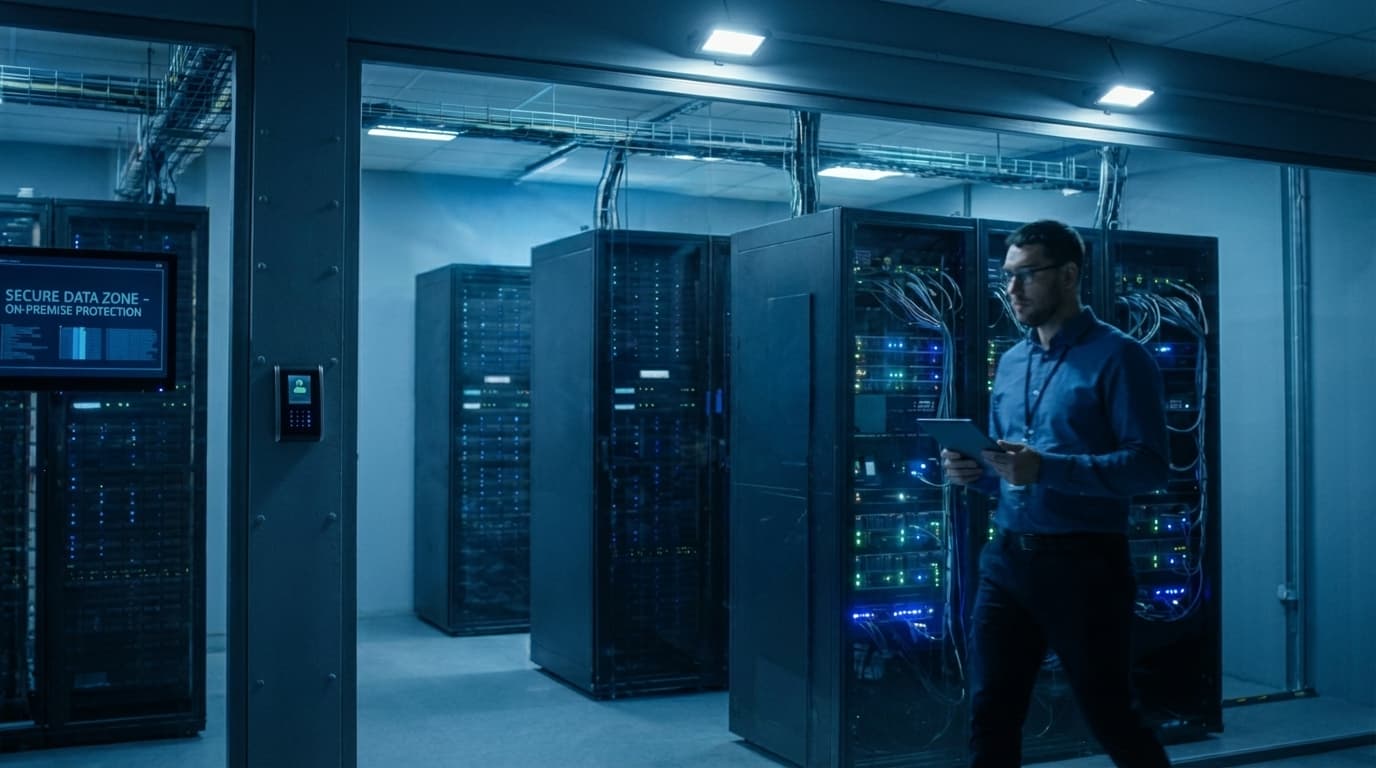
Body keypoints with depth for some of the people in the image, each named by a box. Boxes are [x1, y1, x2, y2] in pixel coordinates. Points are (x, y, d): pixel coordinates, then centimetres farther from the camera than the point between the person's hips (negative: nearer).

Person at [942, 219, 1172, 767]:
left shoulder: (1117, 357, -8)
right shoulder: (1010, 362, 13)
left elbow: (1148, 467, -17)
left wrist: (1045, 468, -27)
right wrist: (974, 471, -3)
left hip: (1085, 564, -6)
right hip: (1007, 559, 6)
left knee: (1111, 719, 7)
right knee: (990, 717, 7)